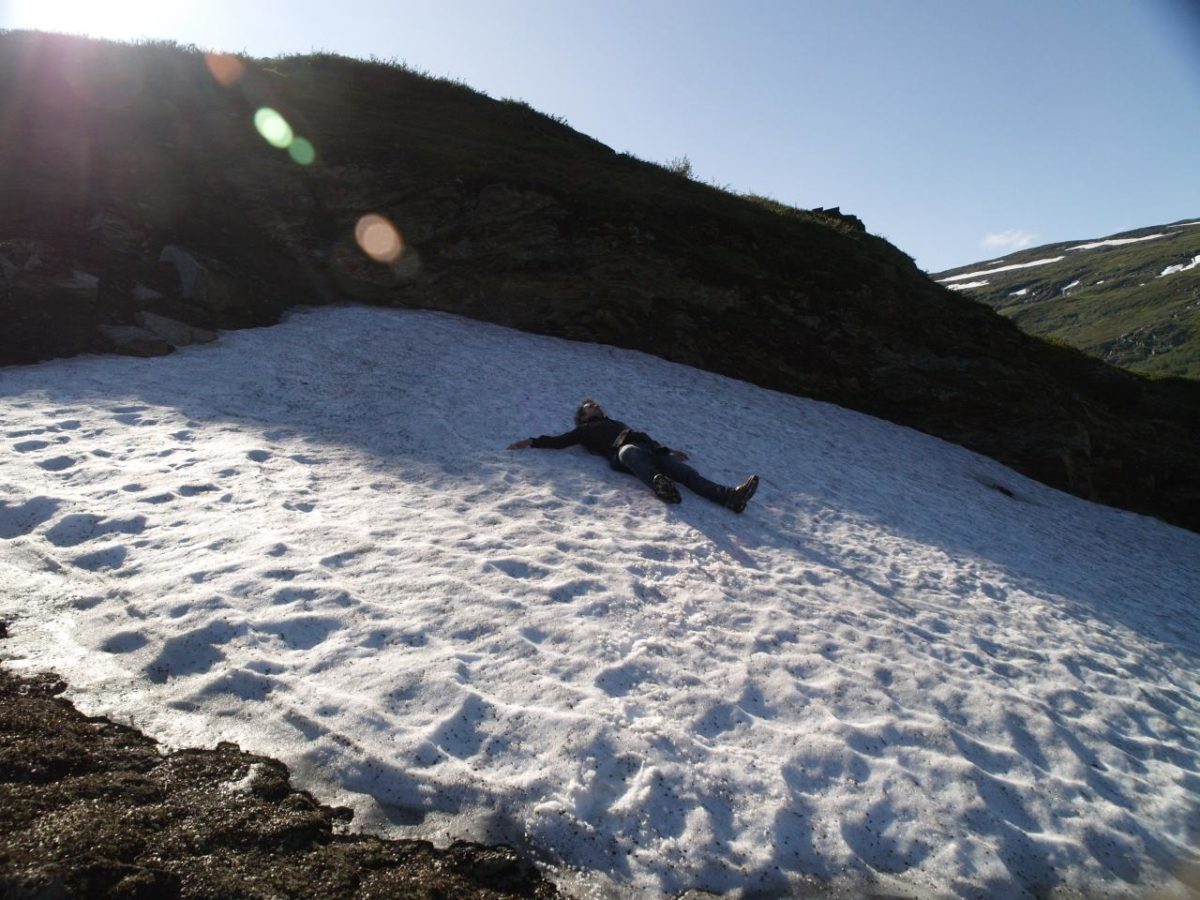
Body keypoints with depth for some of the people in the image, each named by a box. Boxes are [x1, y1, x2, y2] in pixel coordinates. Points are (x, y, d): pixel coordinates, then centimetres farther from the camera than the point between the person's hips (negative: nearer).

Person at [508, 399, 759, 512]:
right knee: (630, 451, -44)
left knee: (686, 473, -21)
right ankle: (660, 485, -75)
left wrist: (668, 451, 36)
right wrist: (532, 442, 5)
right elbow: (559, 441, 17)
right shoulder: (585, 430, 29)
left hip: (650, 449, 5)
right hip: (623, 453, -5)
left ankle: (730, 496, -42)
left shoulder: (617, 423, 43)